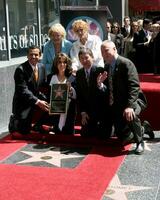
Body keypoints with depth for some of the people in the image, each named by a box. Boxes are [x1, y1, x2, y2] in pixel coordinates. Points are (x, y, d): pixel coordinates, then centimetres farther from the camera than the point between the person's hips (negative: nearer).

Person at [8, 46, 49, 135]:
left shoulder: (42, 67, 2)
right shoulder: (21, 69, -19)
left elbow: (44, 85, 9)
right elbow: (23, 90, -25)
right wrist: (37, 102, -33)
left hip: (38, 98, 6)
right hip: (23, 103, -6)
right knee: (24, 131, -9)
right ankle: (14, 120, 24)